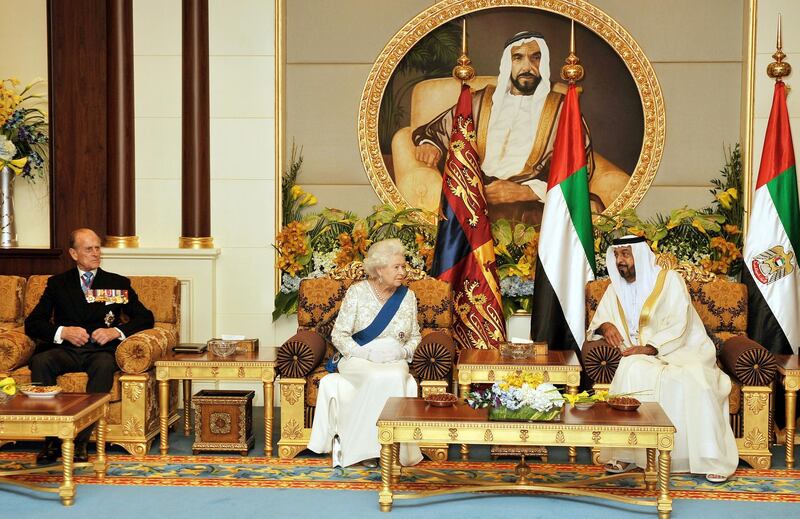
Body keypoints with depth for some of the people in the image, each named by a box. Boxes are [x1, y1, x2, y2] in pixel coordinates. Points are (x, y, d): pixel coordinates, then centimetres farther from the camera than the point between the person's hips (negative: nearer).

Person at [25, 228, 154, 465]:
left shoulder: (118, 283, 18)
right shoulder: (57, 283, 18)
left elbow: (145, 318, 10)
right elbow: (32, 324, 10)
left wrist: (116, 331, -8)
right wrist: (63, 332, -9)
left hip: (100, 350, -1)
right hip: (65, 350, 1)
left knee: (104, 365, -37)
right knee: (40, 361, -33)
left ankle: (80, 441, -34)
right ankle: (51, 440, -30)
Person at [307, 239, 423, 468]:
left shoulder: (408, 296, 8)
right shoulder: (357, 292, -2)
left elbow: (415, 337, 16)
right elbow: (339, 335, -3)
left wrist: (403, 352, -6)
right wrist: (365, 353, -17)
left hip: (394, 362, 2)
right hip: (357, 359, -2)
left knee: (395, 379, -34)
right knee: (377, 378, -36)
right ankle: (367, 448, -25)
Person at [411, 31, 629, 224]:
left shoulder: (562, 110, 13)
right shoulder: (481, 101, 22)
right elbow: (433, 131, 27)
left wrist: (525, 192, -13)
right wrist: (429, 144, 0)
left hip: (532, 205, -2)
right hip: (475, 200, 3)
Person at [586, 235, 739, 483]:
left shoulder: (669, 279, -5)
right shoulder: (616, 288, 10)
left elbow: (678, 327, -12)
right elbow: (598, 320, 16)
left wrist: (649, 348, -25)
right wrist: (605, 326, -9)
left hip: (682, 349, -3)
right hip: (643, 355, 3)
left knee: (693, 380, -35)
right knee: (631, 370, -33)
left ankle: (712, 460, -24)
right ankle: (626, 454, -31)